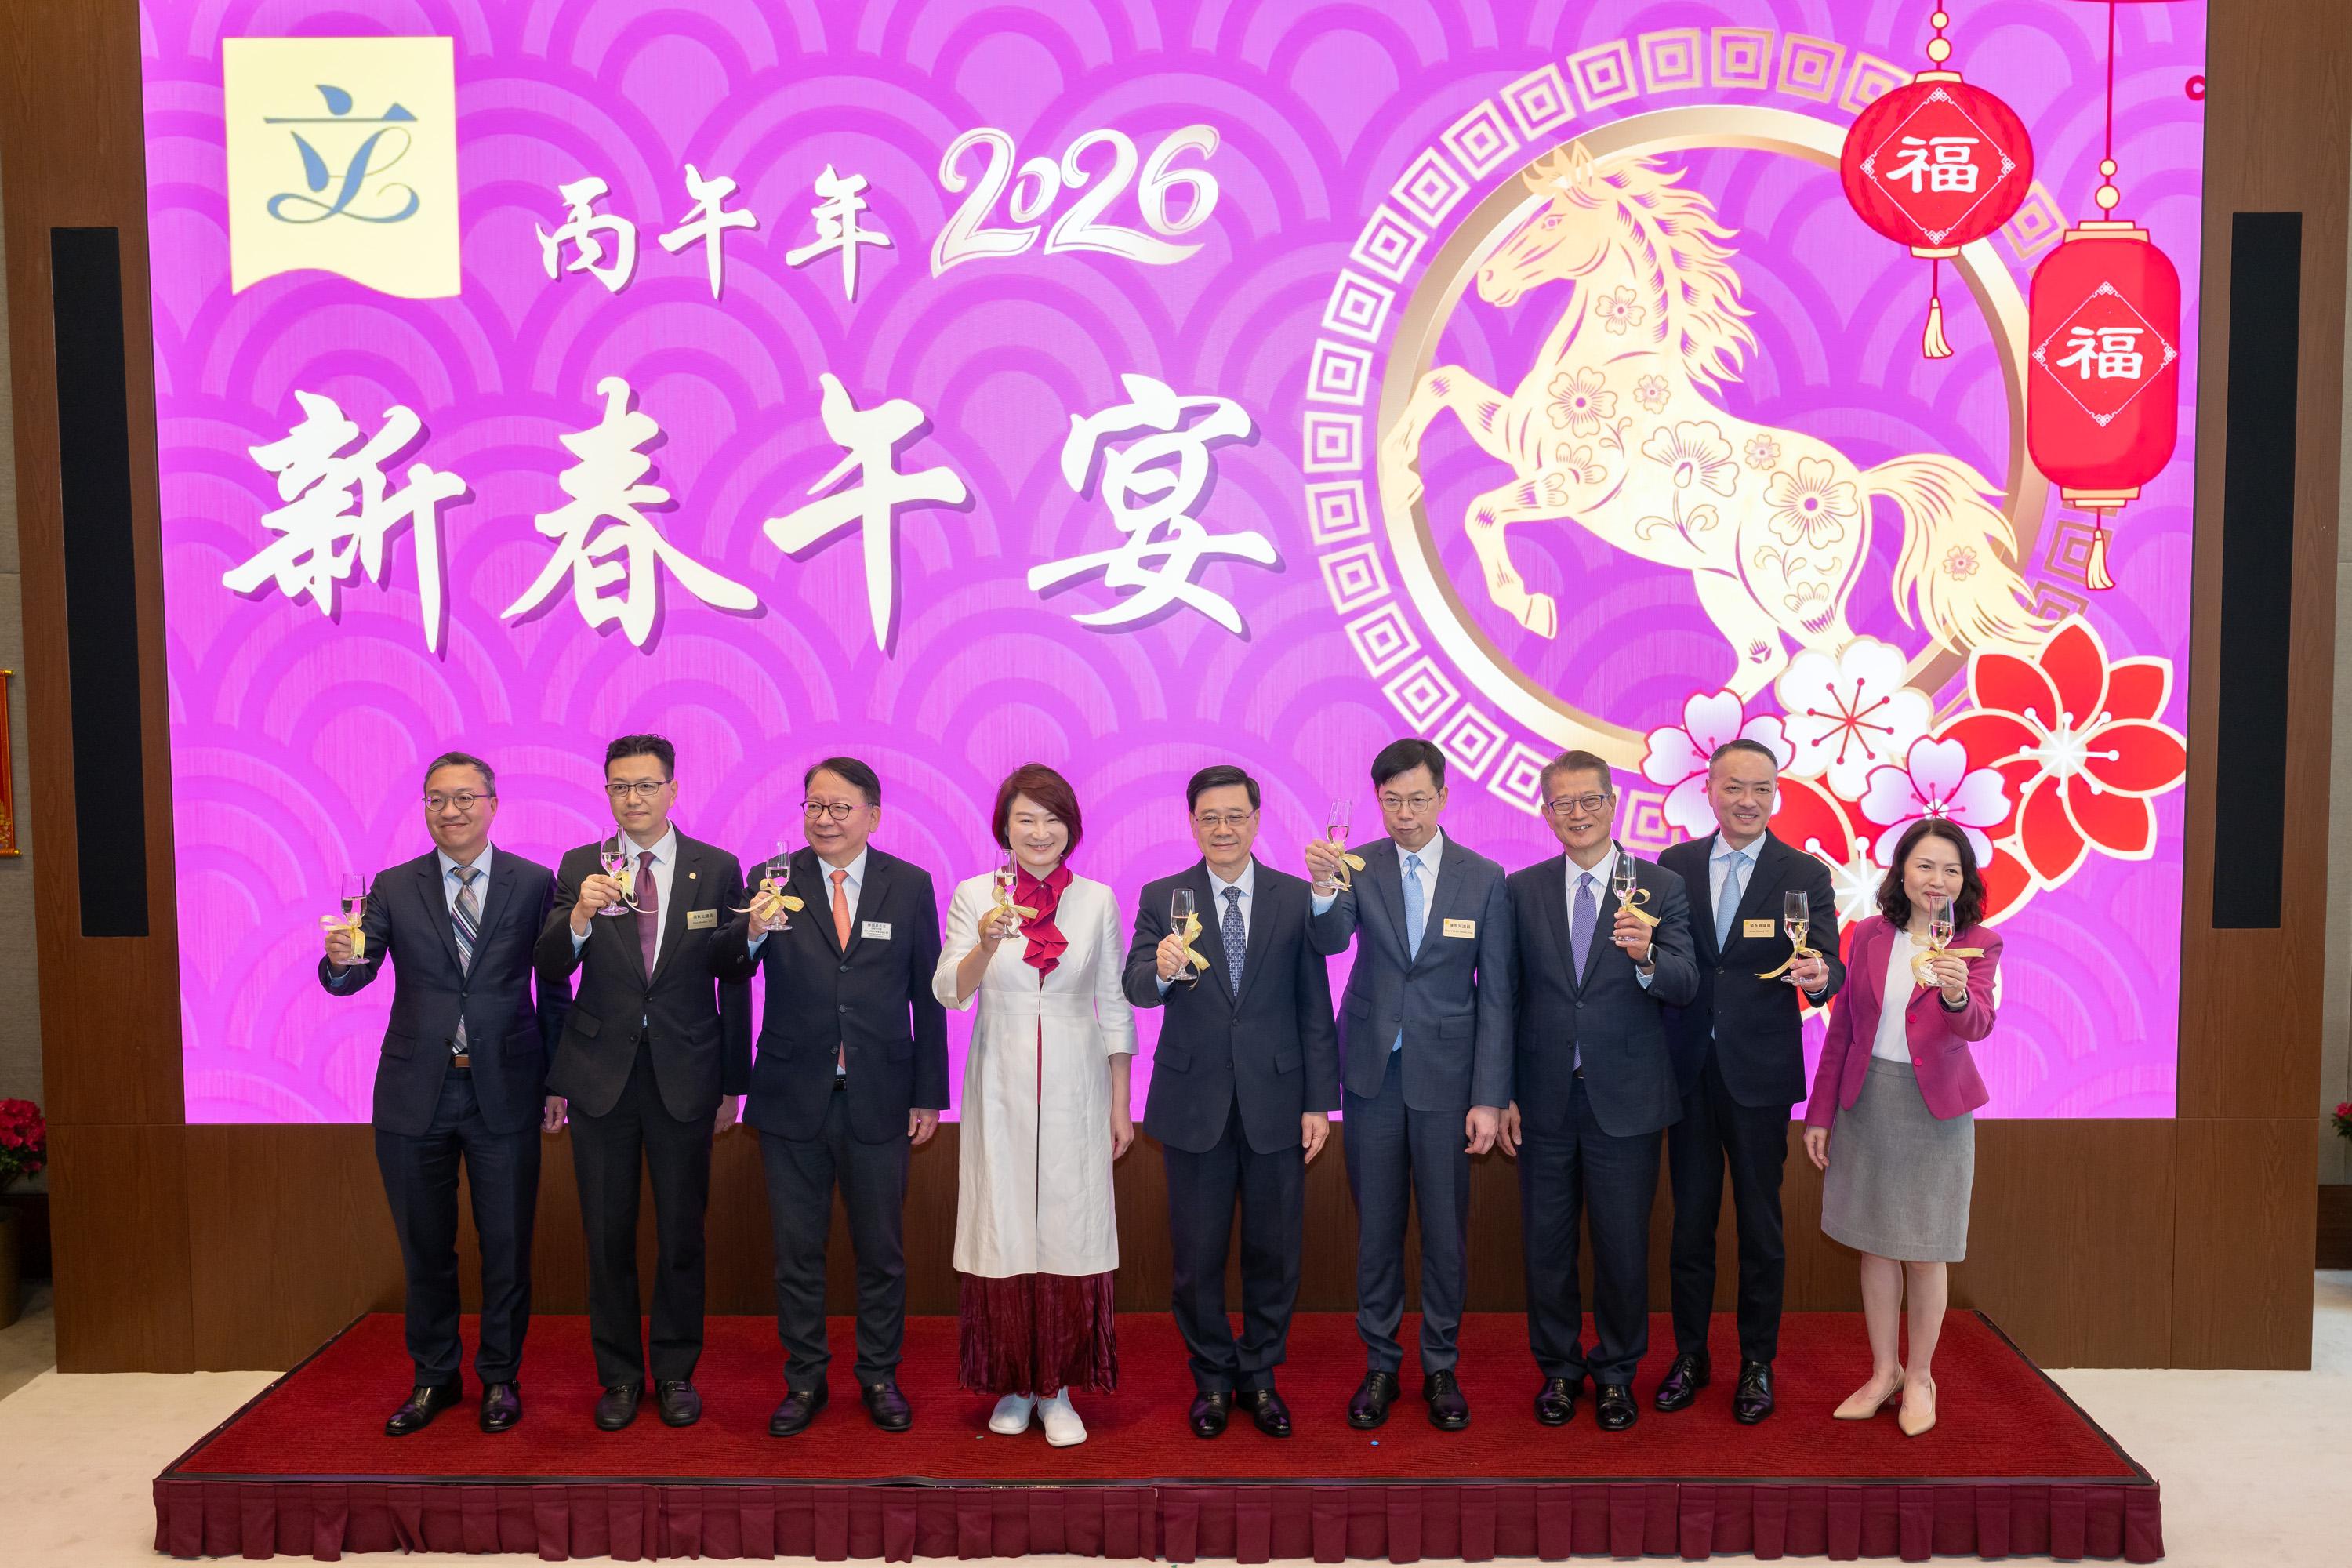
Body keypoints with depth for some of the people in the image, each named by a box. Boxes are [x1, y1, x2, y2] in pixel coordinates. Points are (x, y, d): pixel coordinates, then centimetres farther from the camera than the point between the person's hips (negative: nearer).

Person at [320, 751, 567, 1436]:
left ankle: (500, 1378, 24)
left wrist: (557, 1080, -3)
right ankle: (434, 1377, 29)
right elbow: (353, 979, -4)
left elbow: (554, 988, 1)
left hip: (504, 1090, -1)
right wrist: (341, 960, -27)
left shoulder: (534, 884, 1)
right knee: (424, 1247, 13)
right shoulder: (394, 889, 4)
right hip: (416, 1093, 2)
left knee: (507, 1246, 7)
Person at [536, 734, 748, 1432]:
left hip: (685, 1076, -1)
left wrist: (733, 1084, 2)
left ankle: (676, 1373, 22)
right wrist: (580, 915, -23)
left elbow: (733, 982, 2)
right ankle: (619, 1376, 22)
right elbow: (549, 972, -3)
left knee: (682, 1232, 7)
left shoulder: (718, 869, 0)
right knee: (608, 1236, 8)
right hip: (602, 1076, 1)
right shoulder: (578, 868, 3)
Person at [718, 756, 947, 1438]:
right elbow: (727, 969, -13)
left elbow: (928, 995, 2)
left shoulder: (910, 885, -1)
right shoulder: (775, 882, -3)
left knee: (881, 1249, 12)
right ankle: (804, 1381, 27)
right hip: (793, 1099, 0)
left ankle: (880, 1377, 28)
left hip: (879, 1100, 0)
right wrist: (753, 930, -35)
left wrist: (929, 1095, 0)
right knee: (796, 1250, 11)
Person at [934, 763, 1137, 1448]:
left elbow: (1115, 1006, 7)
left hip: (1075, 1089, 0)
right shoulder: (974, 896, 1)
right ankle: (1012, 1385, 20)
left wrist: (1120, 1106, 6)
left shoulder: (1098, 900, 3)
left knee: (1071, 1232, 1)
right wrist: (987, 943, -28)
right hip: (1001, 1089, 0)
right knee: (1004, 1231, 4)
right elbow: (949, 992, -8)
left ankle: (1058, 1389, 14)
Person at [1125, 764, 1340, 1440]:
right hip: (1194, 1104, 0)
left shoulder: (1296, 898, 1)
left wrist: (1319, 1102, -1)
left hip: (1275, 1100, 1)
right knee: (1197, 1254, 9)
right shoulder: (1161, 898, 0)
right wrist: (1163, 970, -36)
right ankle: (1212, 1379, 27)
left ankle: (1260, 1376, 28)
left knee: (1274, 1251, 10)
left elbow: (1315, 1008, 2)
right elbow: (1136, 988, -13)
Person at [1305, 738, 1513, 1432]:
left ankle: (1440, 1367, 23)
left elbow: (1495, 996, -2)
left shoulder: (1484, 879, -2)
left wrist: (1490, 1097, -6)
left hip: (1445, 1075, 0)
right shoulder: (1358, 866, -2)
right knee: (1377, 1227, 10)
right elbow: (1330, 941, -20)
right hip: (1372, 1074, 1)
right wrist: (1325, 887, -41)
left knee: (1446, 1228, 7)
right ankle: (1380, 1365, 23)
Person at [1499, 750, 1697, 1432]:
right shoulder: (1522, 890, 3)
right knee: (1546, 1241, 11)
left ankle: (1616, 1372, 26)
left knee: (1623, 1244, 7)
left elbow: (1684, 987, -11)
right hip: (1545, 1097, 2)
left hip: (1625, 1100, -1)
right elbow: (1506, 997, 4)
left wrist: (1646, 957, -33)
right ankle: (1558, 1369, 28)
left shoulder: (1661, 888, -1)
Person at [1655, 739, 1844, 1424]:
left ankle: (1757, 1364, 21)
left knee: (1760, 1222, 7)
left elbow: (1827, 967, -11)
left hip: (1759, 1072, -2)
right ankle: (1689, 1356, 25)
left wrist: (1819, 976, -32)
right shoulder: (1674, 865, 4)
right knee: (1690, 1219, 11)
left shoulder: (1804, 874, -3)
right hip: (1688, 1070, 2)